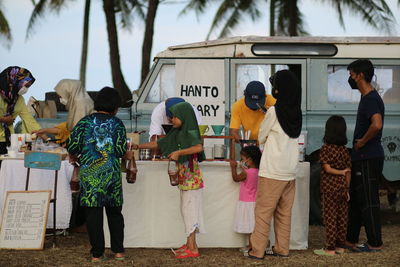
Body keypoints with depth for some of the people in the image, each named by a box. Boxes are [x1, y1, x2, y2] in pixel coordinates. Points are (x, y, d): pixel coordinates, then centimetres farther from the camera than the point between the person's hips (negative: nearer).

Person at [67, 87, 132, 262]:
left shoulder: (85, 122, 2)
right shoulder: (116, 123, 1)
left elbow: (72, 146, -3)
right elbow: (120, 149, -8)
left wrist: (76, 156, 18)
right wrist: (127, 155, 14)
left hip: (89, 174, 0)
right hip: (111, 173, 0)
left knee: (93, 214, 3)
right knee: (114, 212, 14)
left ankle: (97, 254, 4)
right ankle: (118, 250, 17)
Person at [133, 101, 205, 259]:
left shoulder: (190, 133, -15)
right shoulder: (176, 134, 11)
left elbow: (199, 147, -34)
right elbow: (158, 144, 16)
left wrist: (178, 152, -30)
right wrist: (139, 146, 10)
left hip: (191, 179, -9)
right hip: (184, 179, 9)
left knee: (189, 210, -6)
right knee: (186, 210, 12)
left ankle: (192, 248, -3)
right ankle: (190, 244, 20)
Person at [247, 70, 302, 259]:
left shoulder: (274, 112, -11)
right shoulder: (296, 112, 5)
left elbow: (261, 138, 0)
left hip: (272, 172, -6)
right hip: (290, 171, 6)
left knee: (264, 212, -1)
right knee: (284, 213, 12)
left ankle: (257, 250, 0)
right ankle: (282, 249, 16)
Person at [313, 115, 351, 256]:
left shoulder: (325, 149, -10)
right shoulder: (344, 150, 6)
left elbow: (327, 169, -17)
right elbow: (348, 172, 7)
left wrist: (340, 172, -2)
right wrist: (347, 189, 12)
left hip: (329, 189, -6)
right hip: (342, 187, 6)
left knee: (330, 218, -2)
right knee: (342, 218, 10)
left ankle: (330, 248, -1)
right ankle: (340, 246, 17)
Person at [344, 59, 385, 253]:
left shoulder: (371, 99, -17)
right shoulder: (367, 98, 16)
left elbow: (377, 125, -35)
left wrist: (362, 142, -21)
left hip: (368, 159, -11)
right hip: (362, 158, 11)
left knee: (368, 202, -5)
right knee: (355, 200, 16)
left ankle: (374, 244, 2)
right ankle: (351, 240, 24)